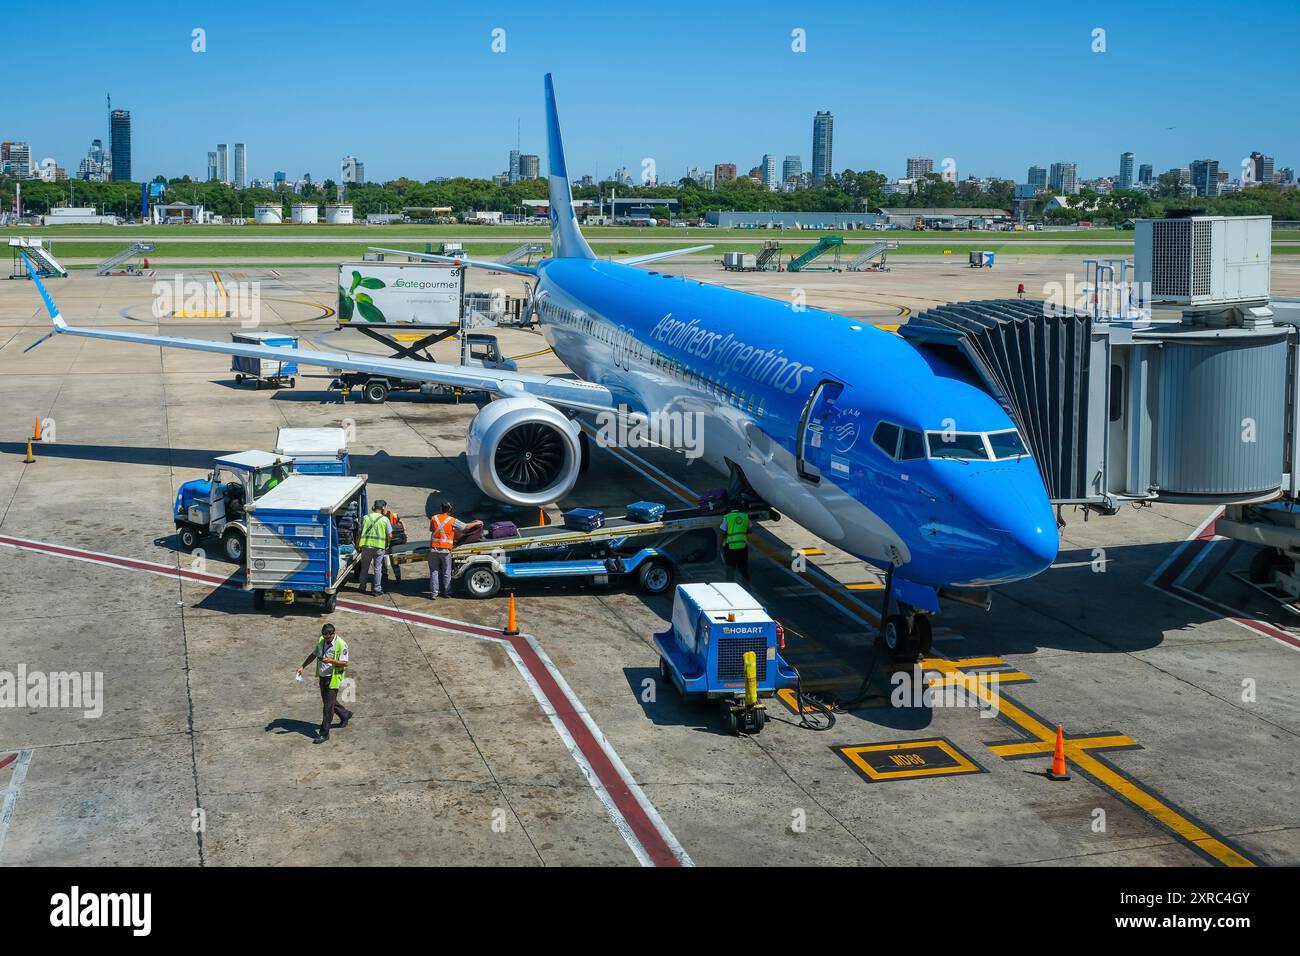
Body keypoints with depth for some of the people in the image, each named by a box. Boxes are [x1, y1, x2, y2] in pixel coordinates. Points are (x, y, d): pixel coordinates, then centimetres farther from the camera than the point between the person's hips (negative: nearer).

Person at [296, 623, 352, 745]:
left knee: (328, 705, -6)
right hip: (322, 676, 8)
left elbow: (345, 663, -17)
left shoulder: (341, 644, -17)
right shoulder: (321, 641, 4)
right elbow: (313, 654, 16)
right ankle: (345, 714, 44)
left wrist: (331, 661, -32)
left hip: (333, 678, -8)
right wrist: (302, 666, 8)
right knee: (327, 701, 21)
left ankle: (324, 734, 0)